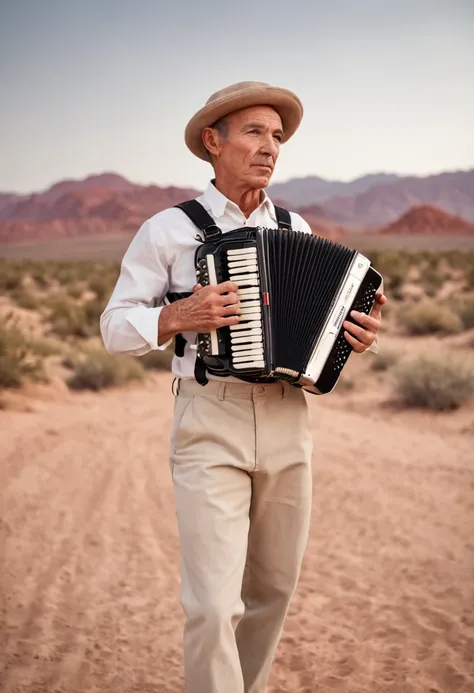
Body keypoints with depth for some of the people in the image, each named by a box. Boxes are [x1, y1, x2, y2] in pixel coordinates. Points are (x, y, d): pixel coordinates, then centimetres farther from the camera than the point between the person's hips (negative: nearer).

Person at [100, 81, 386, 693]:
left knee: (273, 587, 15)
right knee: (213, 604, -8)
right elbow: (115, 327, 0)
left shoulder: (296, 230, 11)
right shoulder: (168, 230, -1)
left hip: (287, 421, 4)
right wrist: (180, 316, -17)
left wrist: (354, 336, -1)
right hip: (209, 424, -4)